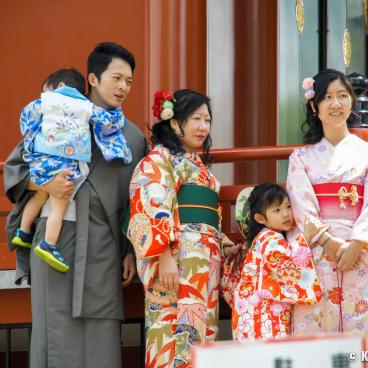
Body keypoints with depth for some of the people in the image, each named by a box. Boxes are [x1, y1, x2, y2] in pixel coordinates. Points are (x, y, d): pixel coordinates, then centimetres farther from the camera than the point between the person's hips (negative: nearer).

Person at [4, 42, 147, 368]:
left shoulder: (133, 137, 15)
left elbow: (136, 201, 15)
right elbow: (14, 166, 7)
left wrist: (132, 251, 7)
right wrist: (46, 184, -12)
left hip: (104, 245, 2)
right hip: (59, 234, -2)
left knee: (101, 337, -1)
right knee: (59, 330, -4)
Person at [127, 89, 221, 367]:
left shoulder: (197, 164, 24)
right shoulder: (159, 159, -2)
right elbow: (155, 211, -13)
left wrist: (224, 244, 18)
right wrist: (166, 257, -22)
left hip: (206, 259, 9)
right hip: (178, 257, -9)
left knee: (201, 333, 4)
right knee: (178, 334, -13)